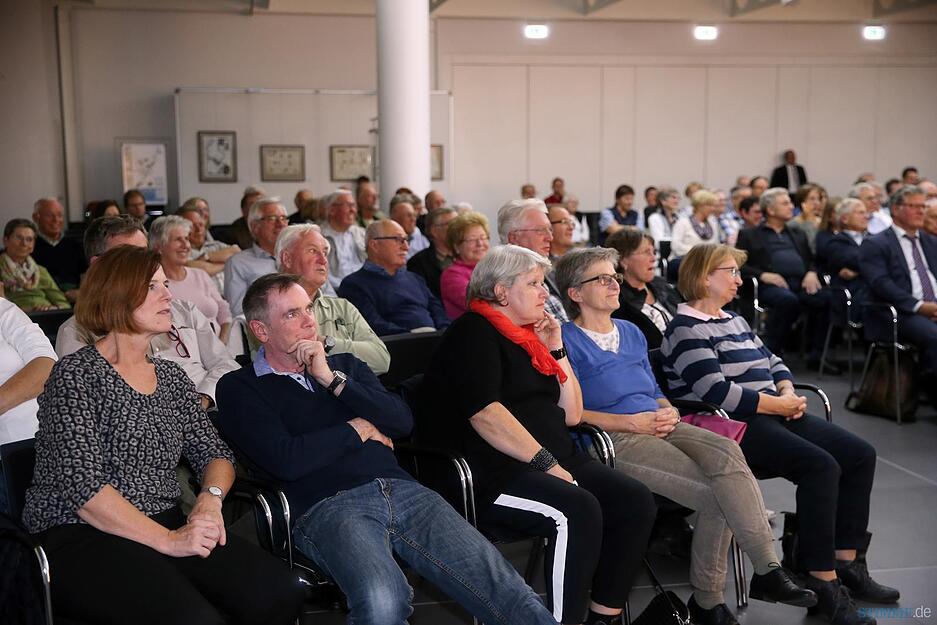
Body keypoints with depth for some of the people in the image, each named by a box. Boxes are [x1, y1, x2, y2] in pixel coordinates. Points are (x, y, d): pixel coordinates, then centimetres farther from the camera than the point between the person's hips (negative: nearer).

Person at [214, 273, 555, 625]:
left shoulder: (344, 365, 25)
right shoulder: (240, 388, 10)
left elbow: (402, 421, 9)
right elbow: (286, 460, -8)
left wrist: (333, 379, 2)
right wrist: (358, 430, 4)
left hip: (400, 488, 5)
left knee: (503, 586, -16)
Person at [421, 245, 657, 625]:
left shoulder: (528, 336, 20)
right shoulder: (474, 333, -4)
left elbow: (571, 414, 19)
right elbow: (484, 413, -19)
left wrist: (555, 349, 10)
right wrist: (546, 462, -21)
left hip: (555, 460, 9)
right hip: (495, 474, -8)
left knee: (635, 500, -11)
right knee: (577, 511, -32)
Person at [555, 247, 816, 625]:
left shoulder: (631, 333, 24)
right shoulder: (567, 340, 0)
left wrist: (669, 412, 4)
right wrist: (632, 422, -13)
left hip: (658, 427, 6)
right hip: (615, 439, -6)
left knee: (726, 451, -26)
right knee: (717, 496, -25)